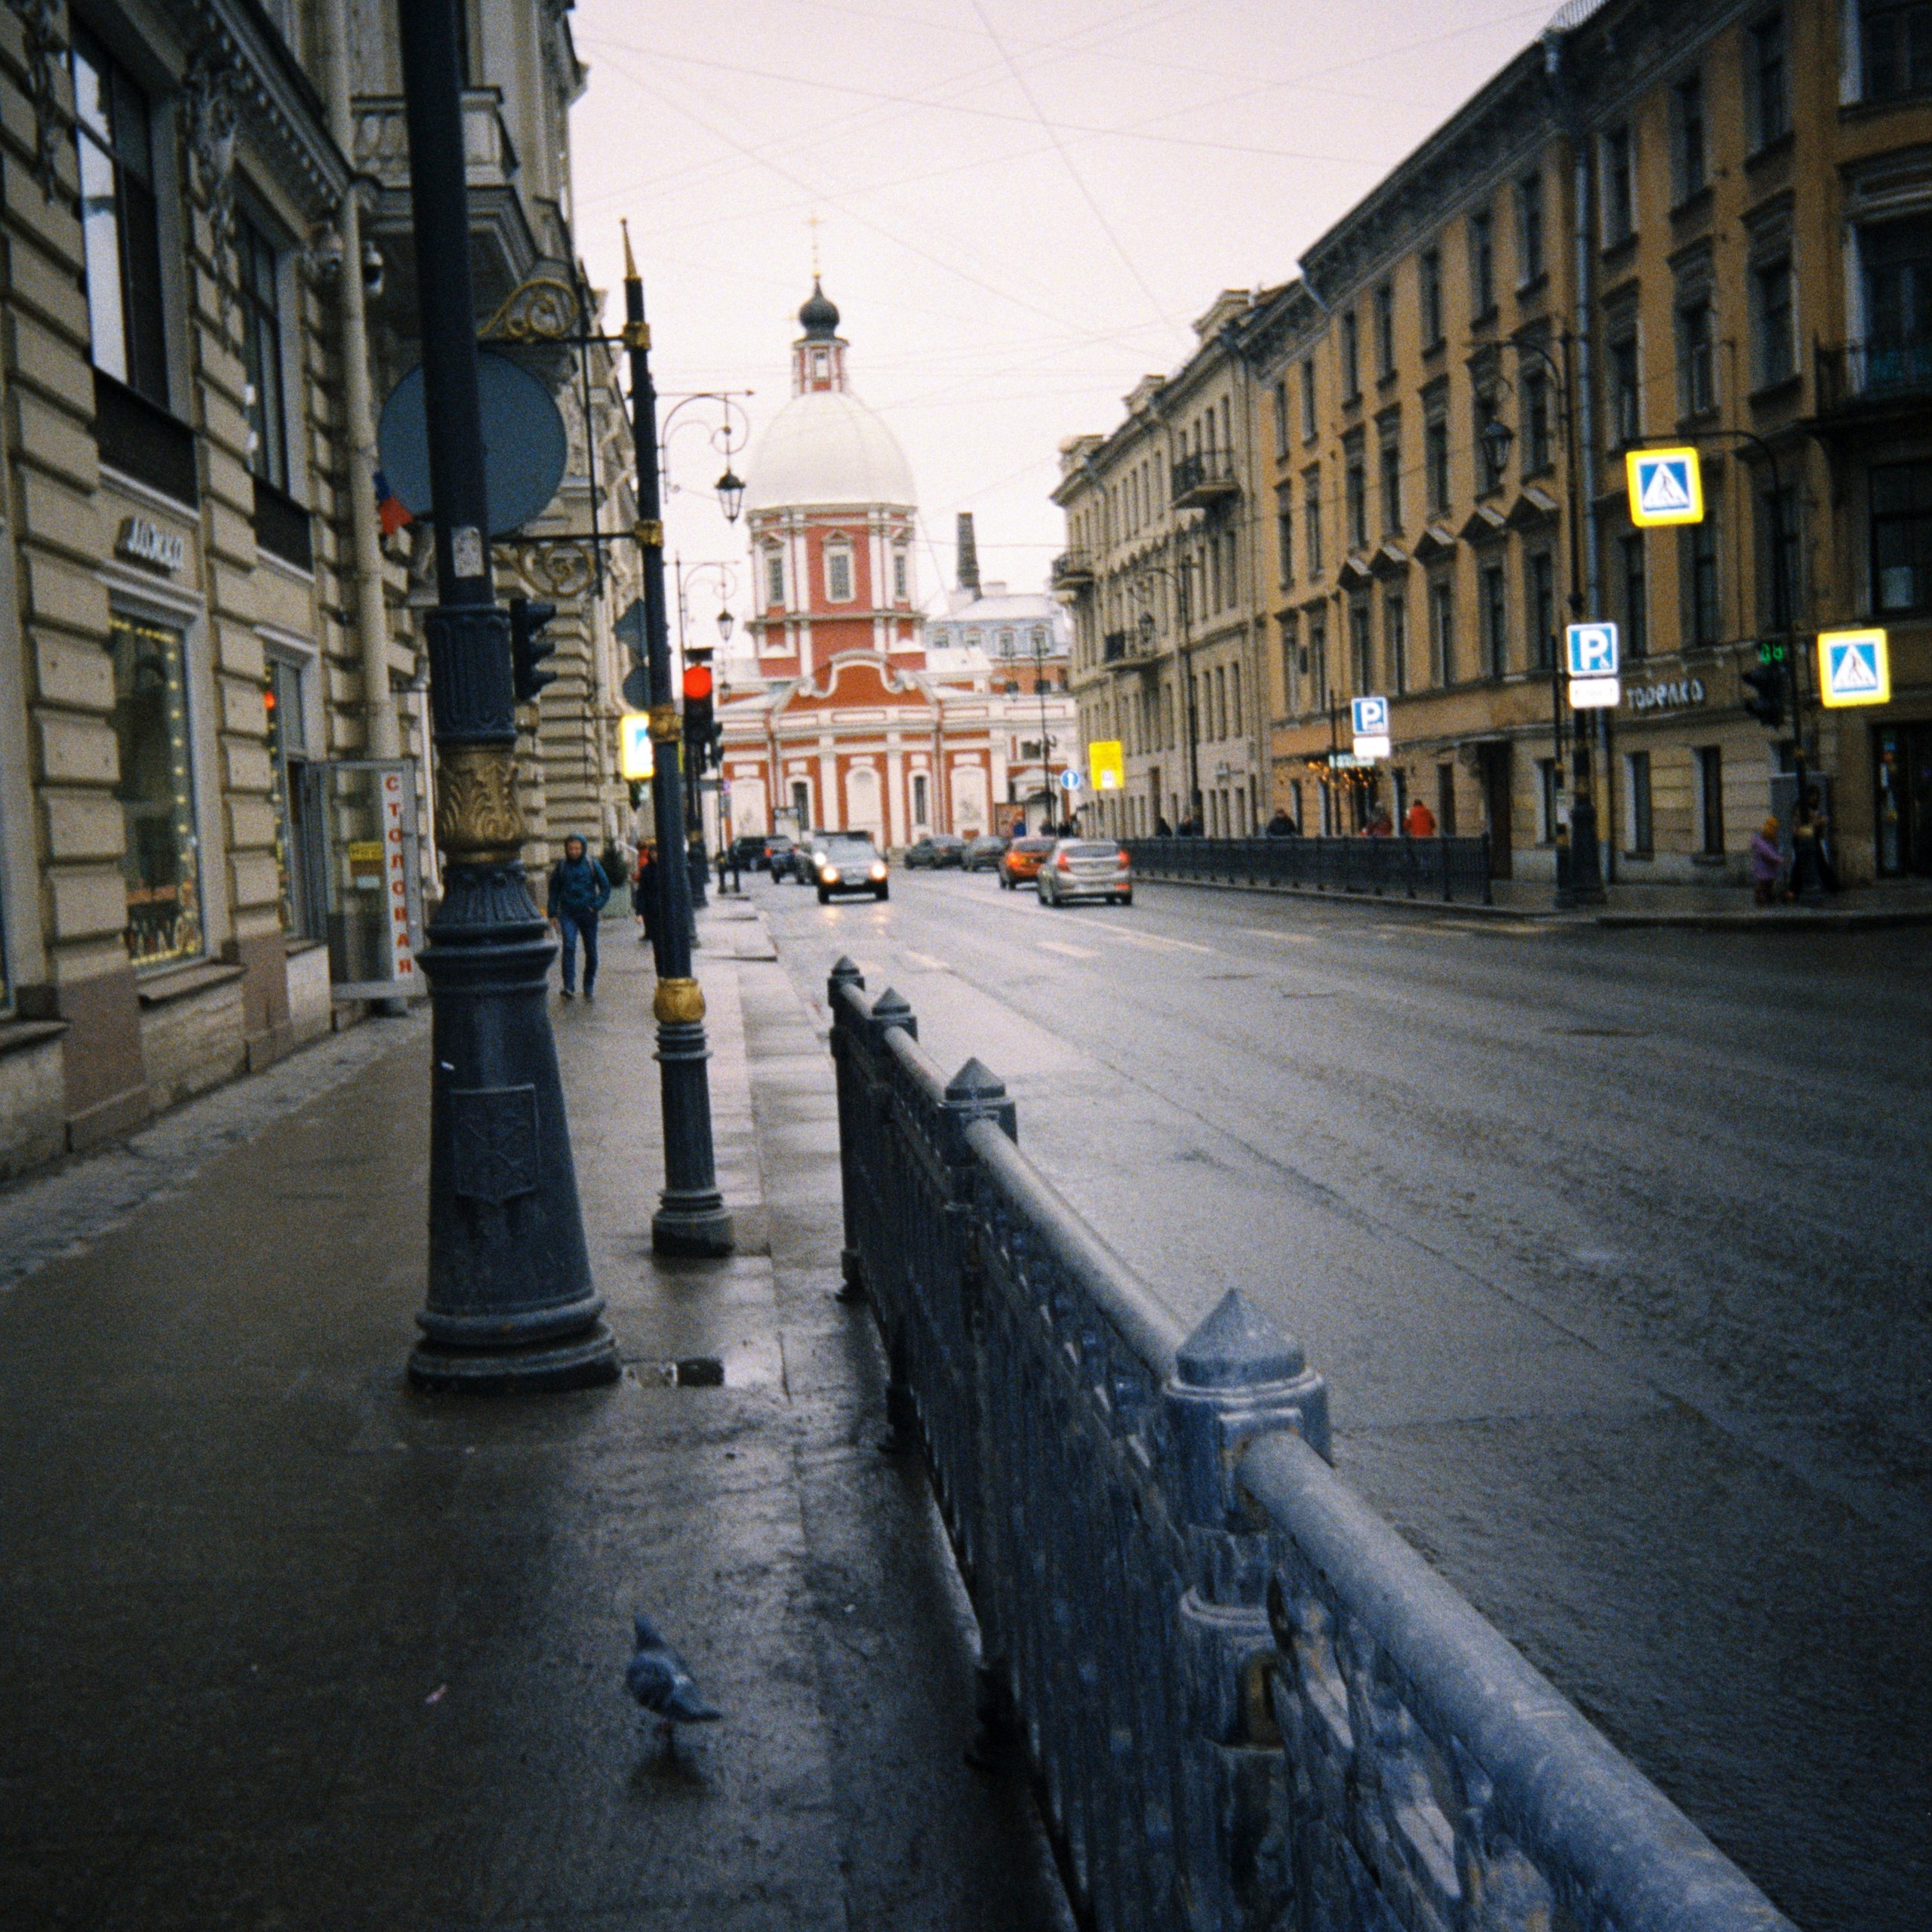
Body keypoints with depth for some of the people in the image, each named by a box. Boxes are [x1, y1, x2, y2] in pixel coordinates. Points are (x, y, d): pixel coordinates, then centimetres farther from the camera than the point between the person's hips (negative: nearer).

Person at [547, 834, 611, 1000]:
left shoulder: (592, 864, 1)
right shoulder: (561, 866, 3)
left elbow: (605, 887, 6)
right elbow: (554, 890, 10)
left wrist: (597, 905, -6)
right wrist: (553, 914, 5)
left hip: (588, 913, 1)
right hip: (568, 913, -1)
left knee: (591, 951, 5)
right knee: (569, 946, -19)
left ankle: (589, 987, 19)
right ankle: (569, 986, -22)